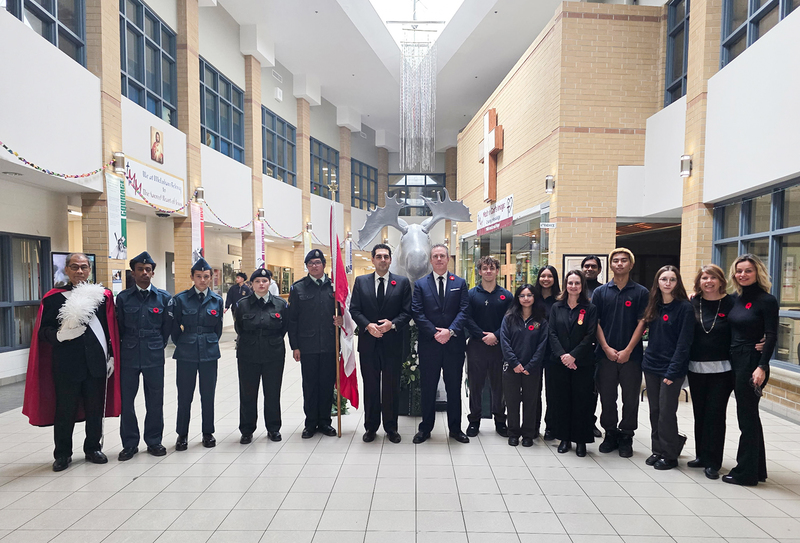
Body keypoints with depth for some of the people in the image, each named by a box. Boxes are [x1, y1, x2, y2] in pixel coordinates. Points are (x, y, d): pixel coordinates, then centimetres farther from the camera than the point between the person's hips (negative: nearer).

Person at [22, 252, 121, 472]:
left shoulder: (103, 295, 5)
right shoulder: (53, 298, 1)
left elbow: (111, 330, 7)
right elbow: (42, 330, 0)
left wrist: (111, 356, 5)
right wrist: (59, 335, -21)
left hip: (96, 363, 2)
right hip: (66, 365, -1)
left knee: (95, 410, 10)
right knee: (65, 411, 7)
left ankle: (93, 448, 28)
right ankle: (62, 454, 24)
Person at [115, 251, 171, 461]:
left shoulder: (164, 298, 0)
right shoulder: (123, 298, 0)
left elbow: (167, 327, 6)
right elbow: (119, 327, 6)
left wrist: (158, 346, 9)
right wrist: (125, 348, 8)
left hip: (154, 357, 0)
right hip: (128, 357, 0)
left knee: (155, 401, 8)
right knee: (126, 400, 6)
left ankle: (154, 441, 23)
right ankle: (129, 444, 21)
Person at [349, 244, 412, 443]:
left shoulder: (403, 282, 3)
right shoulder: (360, 281, 6)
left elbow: (407, 312, 0)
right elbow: (354, 310, 2)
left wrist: (392, 324, -17)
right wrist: (368, 325, -14)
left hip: (393, 343, -1)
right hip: (368, 342, 1)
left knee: (391, 387, 8)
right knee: (370, 386, 10)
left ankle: (391, 428, 22)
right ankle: (371, 427, 24)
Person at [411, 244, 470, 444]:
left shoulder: (460, 283, 7)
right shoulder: (420, 284, 4)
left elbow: (464, 311, -2)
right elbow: (417, 313, -4)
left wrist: (450, 331, -16)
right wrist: (435, 333, -14)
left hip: (454, 343, 1)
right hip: (429, 344, 0)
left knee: (454, 387, 10)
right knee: (428, 388, 8)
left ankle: (455, 428, 23)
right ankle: (425, 428, 21)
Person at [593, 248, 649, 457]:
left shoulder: (641, 292, 2)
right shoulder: (600, 292, 5)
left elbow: (642, 323, -3)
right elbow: (595, 322, 2)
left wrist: (628, 350, -10)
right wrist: (607, 348, -8)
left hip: (631, 355, -1)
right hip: (606, 354, 1)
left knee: (631, 399, 6)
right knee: (607, 398, 8)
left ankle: (626, 438, 20)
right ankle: (610, 434, 23)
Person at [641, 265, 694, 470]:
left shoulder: (685, 308, -9)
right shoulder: (654, 306, 8)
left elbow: (684, 342, -13)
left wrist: (673, 370, -17)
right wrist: (646, 359, 4)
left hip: (671, 368, -6)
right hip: (651, 365, 6)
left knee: (666, 412, 0)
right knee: (654, 411, 11)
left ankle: (669, 455, 15)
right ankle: (657, 450, 24)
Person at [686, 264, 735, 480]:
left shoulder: (730, 303, -4)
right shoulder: (692, 304, 3)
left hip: (721, 369, -3)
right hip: (696, 368, 3)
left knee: (715, 414, 2)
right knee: (700, 413, 11)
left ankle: (712, 462, 12)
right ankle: (701, 456, 25)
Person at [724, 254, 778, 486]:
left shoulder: (767, 300, -9)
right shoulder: (736, 298, 9)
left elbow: (771, 337, -13)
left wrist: (762, 367, -20)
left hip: (752, 362, -7)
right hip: (735, 362, 7)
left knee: (747, 416, 0)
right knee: (749, 415, 15)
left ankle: (745, 472, 11)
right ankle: (757, 469, 28)